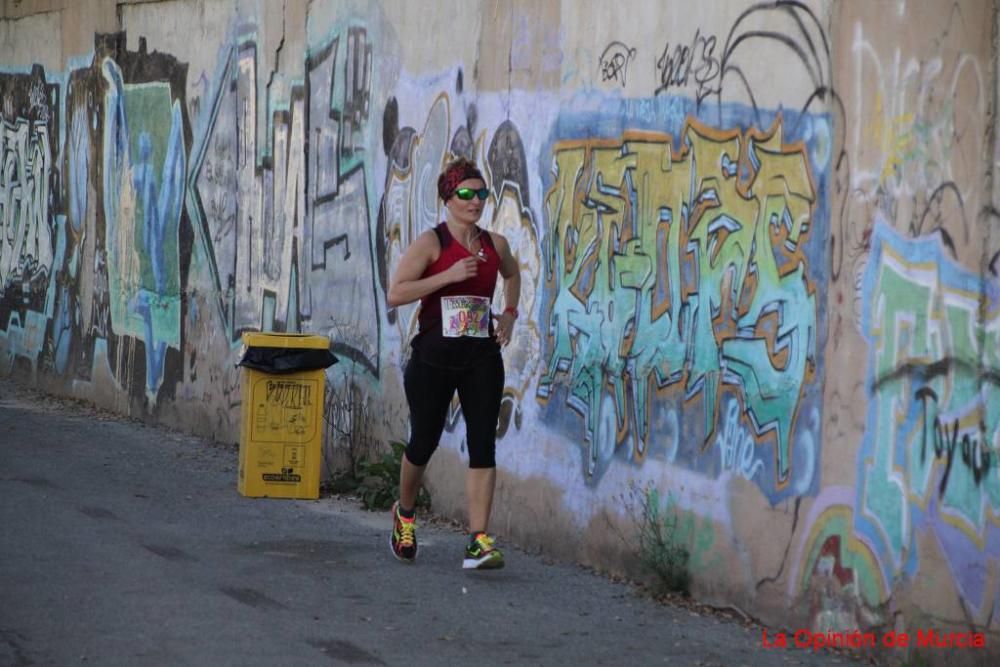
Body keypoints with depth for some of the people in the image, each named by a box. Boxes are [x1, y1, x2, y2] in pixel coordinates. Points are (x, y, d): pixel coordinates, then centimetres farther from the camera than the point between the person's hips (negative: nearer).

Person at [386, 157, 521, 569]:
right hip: (434, 356, -3)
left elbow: (512, 274, 30)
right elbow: (396, 294, -17)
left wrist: (510, 312, 15)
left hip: (482, 358, 3)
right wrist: (449, 275, -22)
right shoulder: (431, 242, -8)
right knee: (424, 442, 10)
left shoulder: (495, 245, 6)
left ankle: (479, 542, -12)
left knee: (483, 444, -8)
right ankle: (405, 513, 39)